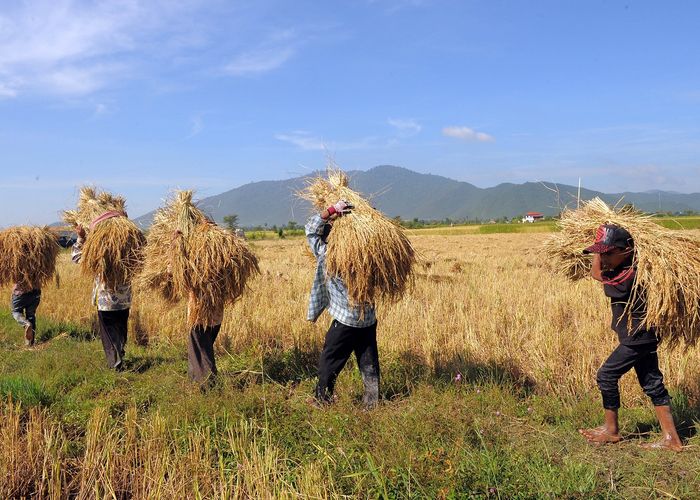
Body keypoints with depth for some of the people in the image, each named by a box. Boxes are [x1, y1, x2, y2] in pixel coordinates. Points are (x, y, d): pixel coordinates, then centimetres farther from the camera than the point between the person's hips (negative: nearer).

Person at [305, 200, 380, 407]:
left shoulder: (325, 254, -10)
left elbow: (311, 229, -2)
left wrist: (332, 210, -10)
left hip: (346, 320, -5)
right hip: (369, 318, 5)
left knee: (329, 360, 10)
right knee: (369, 363, 12)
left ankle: (322, 399, 17)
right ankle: (372, 401, 20)